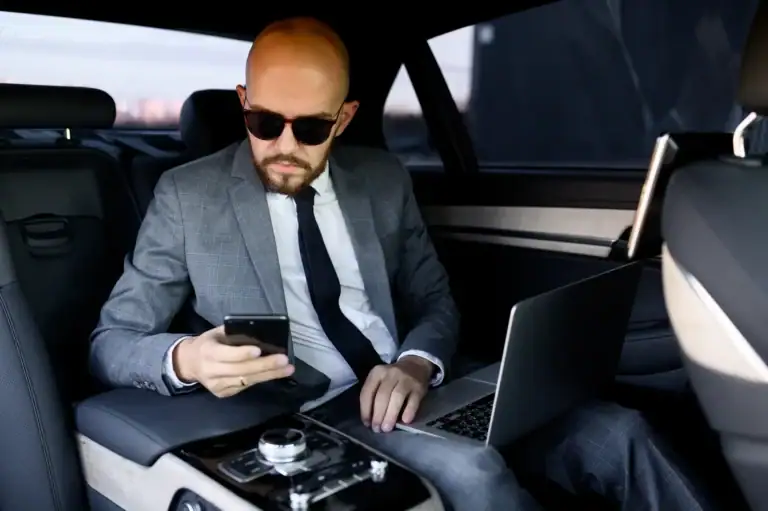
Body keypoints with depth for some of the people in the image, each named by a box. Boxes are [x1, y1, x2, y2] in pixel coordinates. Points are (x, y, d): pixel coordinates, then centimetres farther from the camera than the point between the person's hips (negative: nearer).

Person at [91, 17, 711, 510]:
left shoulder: (384, 179, 9)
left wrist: (416, 363, -11)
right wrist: (184, 359, -22)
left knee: (612, 431, -17)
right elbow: (110, 343, 3)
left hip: (406, 396, 4)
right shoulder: (189, 195, 0)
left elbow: (436, 301, 14)